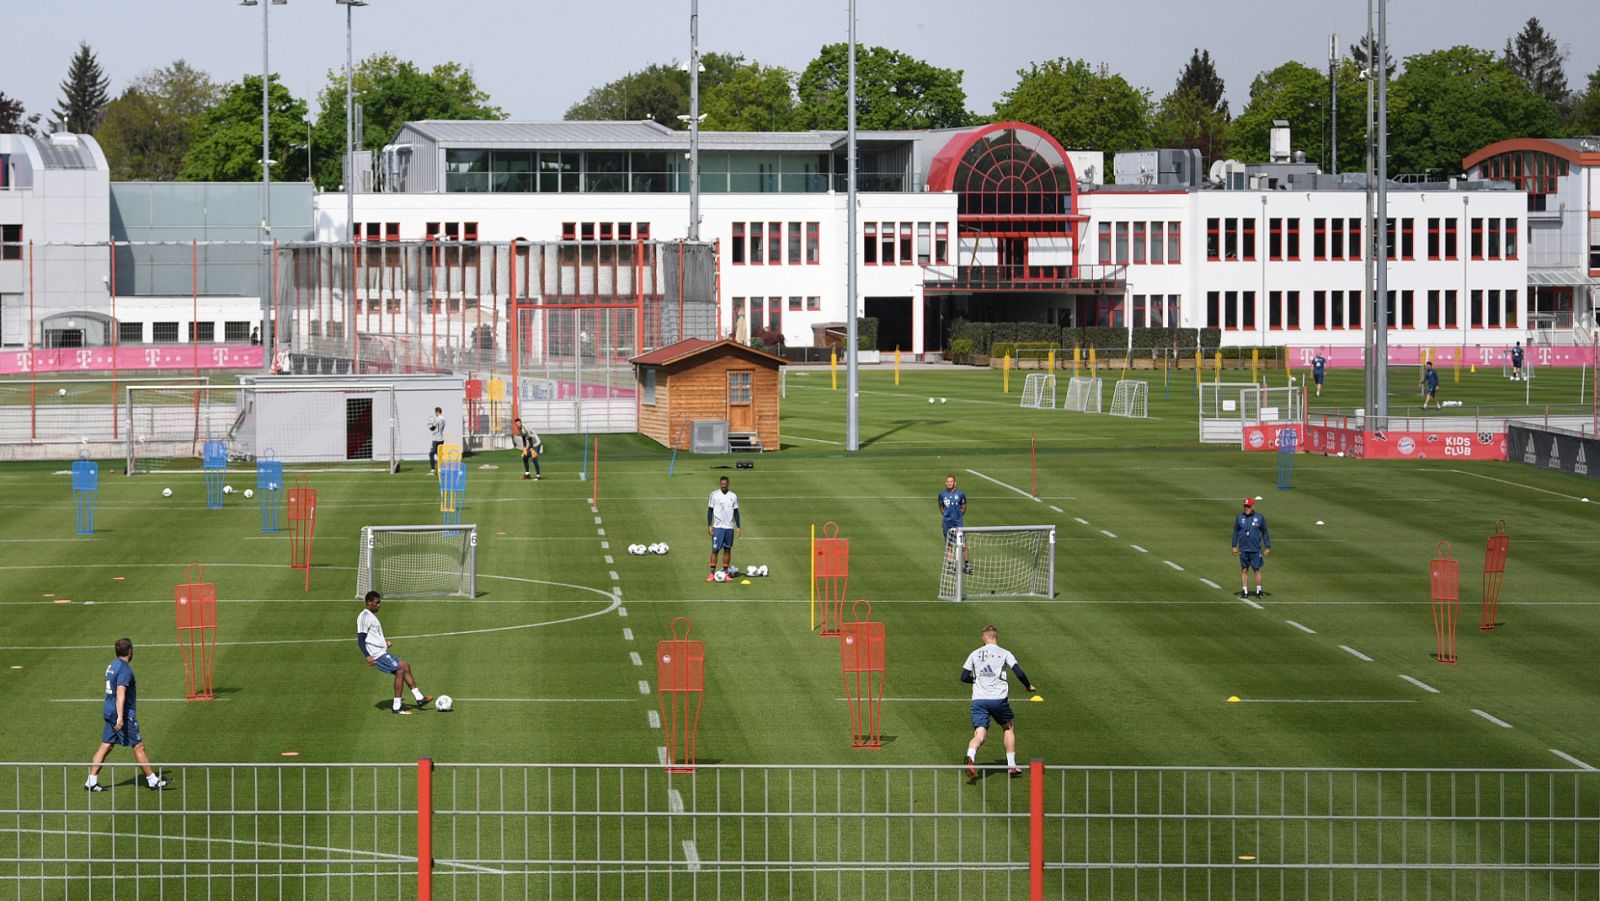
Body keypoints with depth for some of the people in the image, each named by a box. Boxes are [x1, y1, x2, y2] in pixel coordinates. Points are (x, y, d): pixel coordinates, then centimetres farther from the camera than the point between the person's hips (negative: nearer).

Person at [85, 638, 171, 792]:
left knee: (105, 747, 9)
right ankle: (153, 781, 6)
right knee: (139, 746, -1)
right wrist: (120, 718, -29)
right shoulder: (125, 669, -16)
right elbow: (120, 694, -24)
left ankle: (91, 782, 6)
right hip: (124, 714, -9)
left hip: (109, 712, 9)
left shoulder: (112, 666, 13)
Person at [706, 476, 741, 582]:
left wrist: (738, 527, 5)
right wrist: (709, 525, -4)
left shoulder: (733, 496, 5)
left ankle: (725, 572, 10)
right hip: (717, 527, -2)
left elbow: (736, 512, 10)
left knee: (727, 549, 5)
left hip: (730, 527, 2)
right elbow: (710, 510, 2)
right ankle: (712, 573, -4)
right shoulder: (714, 495, -1)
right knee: (715, 549, -6)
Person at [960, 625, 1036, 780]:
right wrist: (1029, 686, 14)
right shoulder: (1004, 653, 4)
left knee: (980, 735, -4)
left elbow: (964, 677, 10)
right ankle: (1011, 766, 22)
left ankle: (970, 757, -36)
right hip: (999, 698, -1)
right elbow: (1019, 673, -4)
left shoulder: (974, 654, 10)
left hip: (979, 699, 1)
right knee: (1008, 728, 22)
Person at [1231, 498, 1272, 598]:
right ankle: (1244, 591, 8)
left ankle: (1258, 590, 6)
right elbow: (1235, 532, 11)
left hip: (1256, 549, -2)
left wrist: (1268, 547, 3)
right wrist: (1234, 546, 5)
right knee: (1244, 570, 4)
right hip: (1243, 549, 2)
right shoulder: (1239, 518, 6)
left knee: (1257, 570, -1)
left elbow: (1265, 533, 6)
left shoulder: (1260, 518, 2)